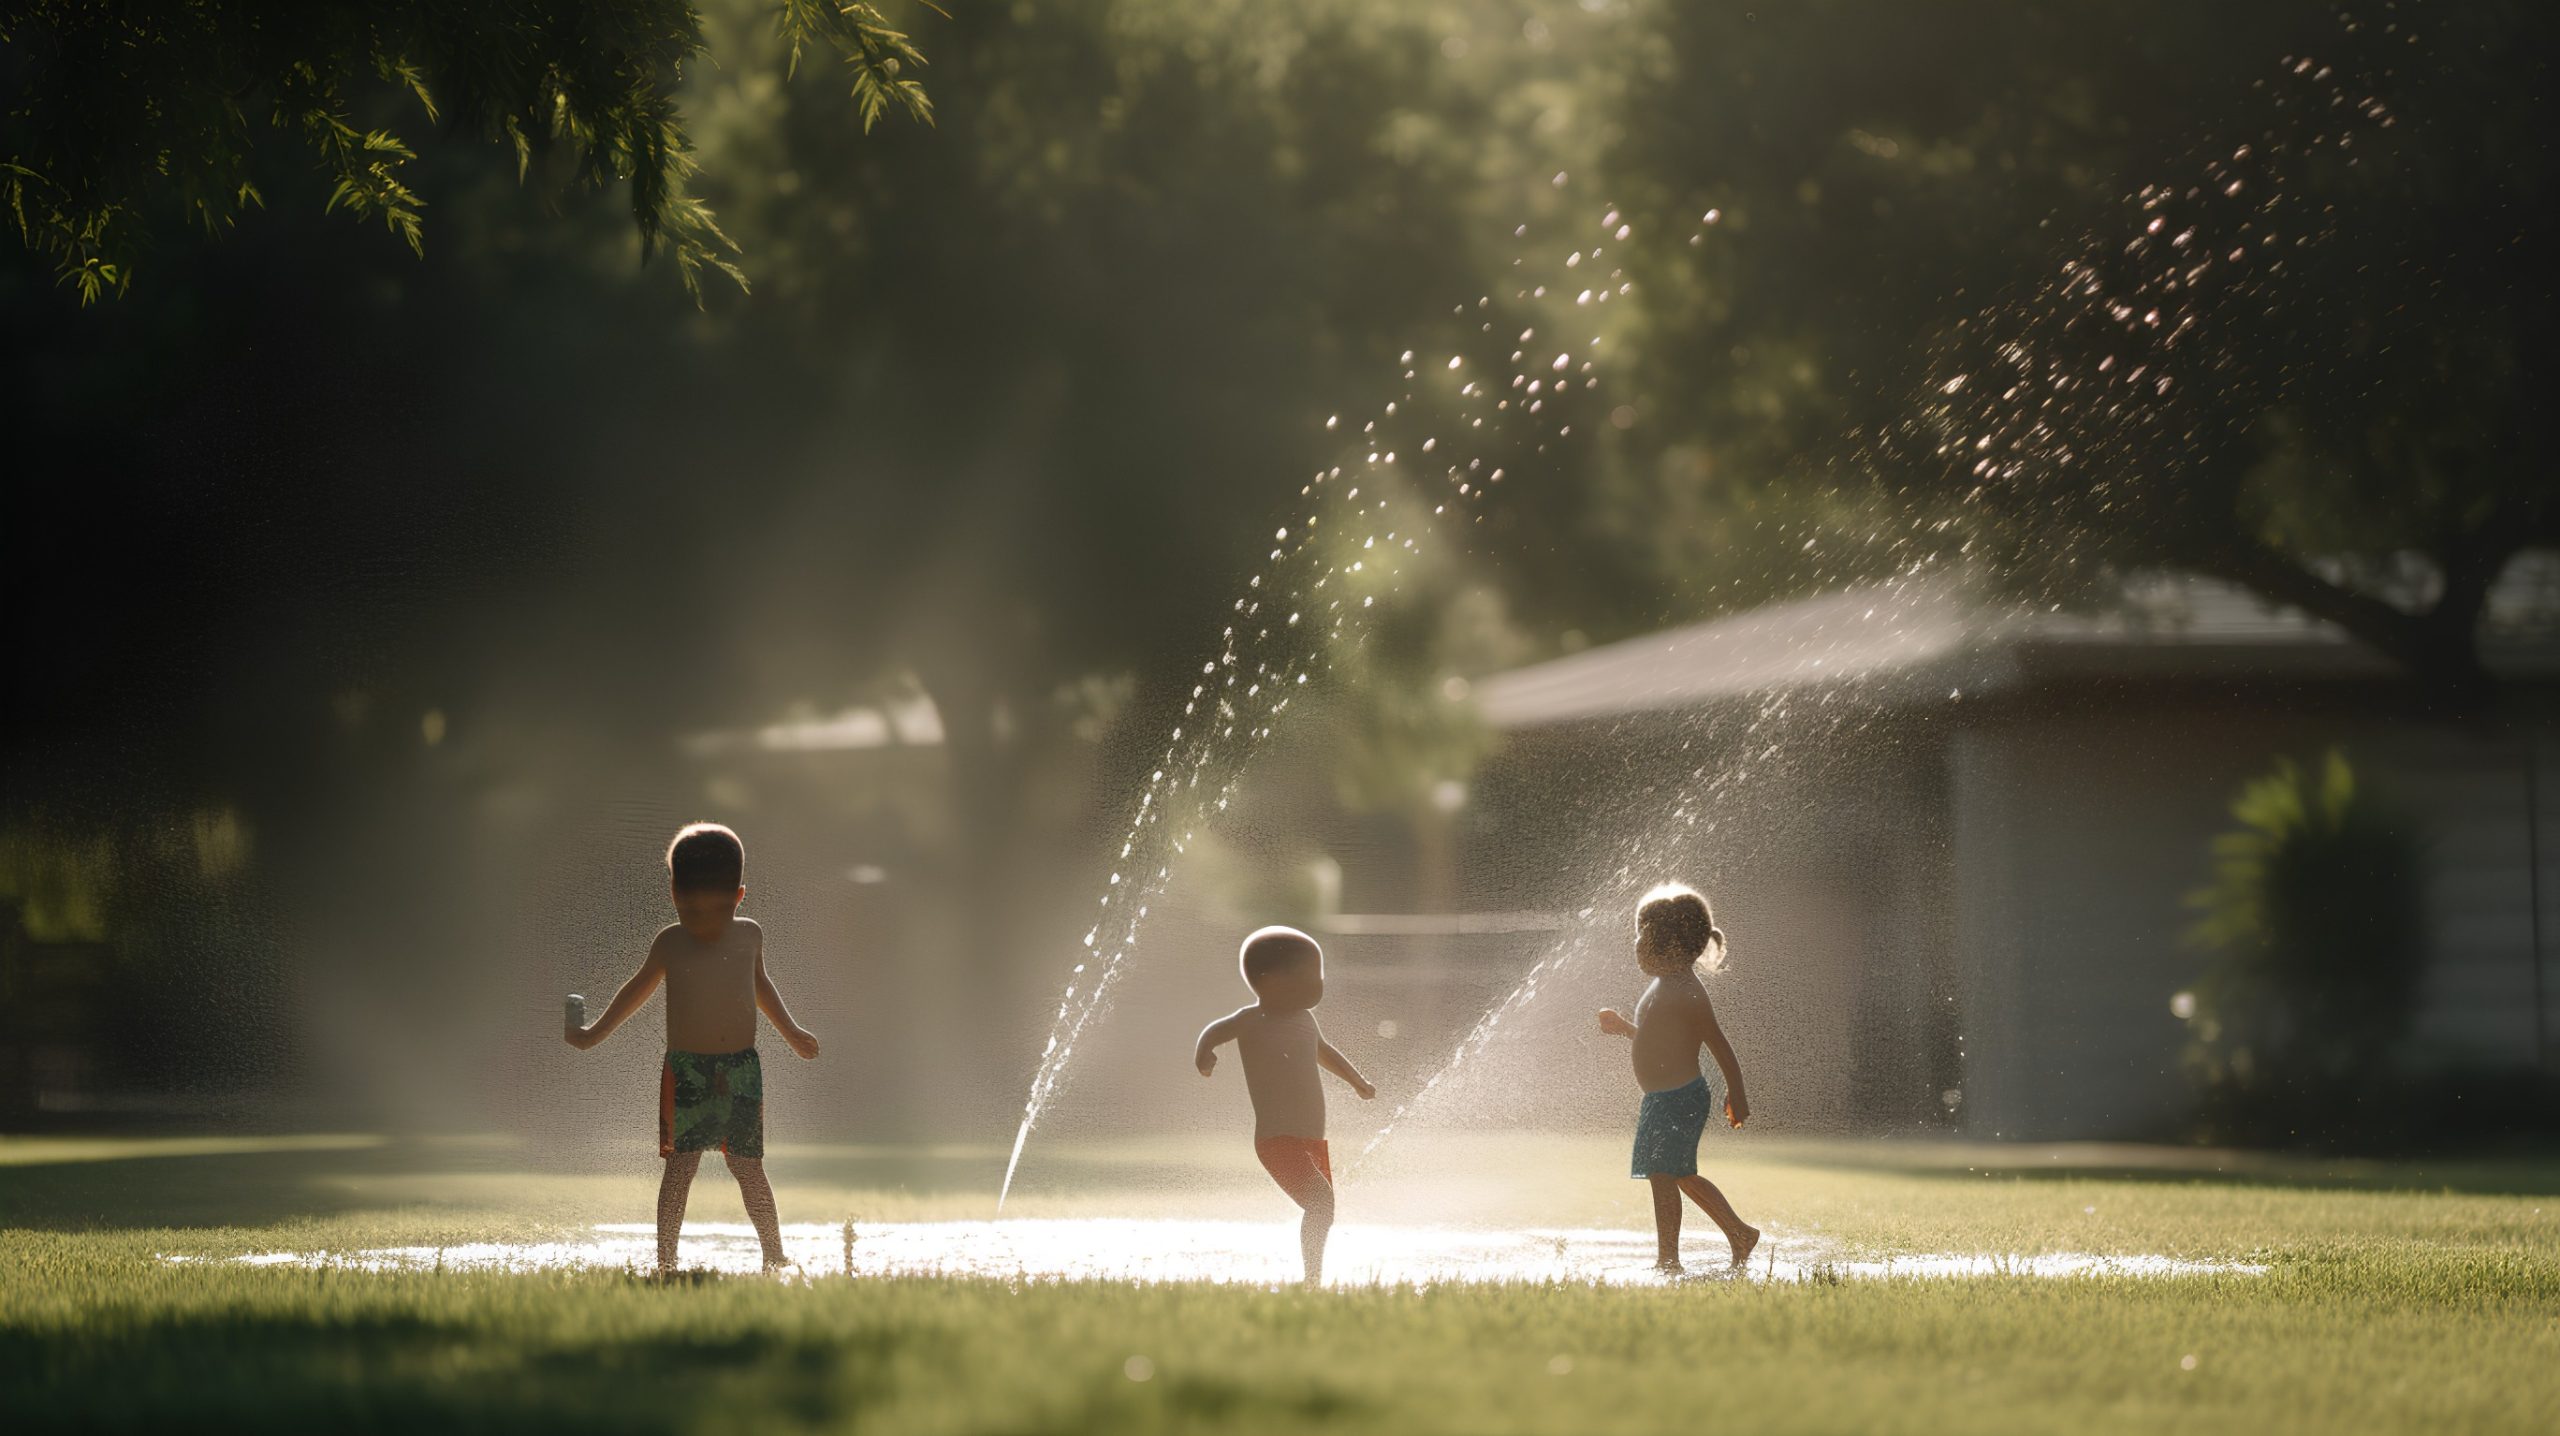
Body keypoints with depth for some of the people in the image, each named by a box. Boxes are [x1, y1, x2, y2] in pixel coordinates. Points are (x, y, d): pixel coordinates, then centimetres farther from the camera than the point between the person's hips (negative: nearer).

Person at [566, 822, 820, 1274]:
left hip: (742, 1070, 2)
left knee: (748, 1167, 5)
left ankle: (775, 1256, 14)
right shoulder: (670, 944, 0)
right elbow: (638, 989, 16)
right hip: (686, 1071, -2)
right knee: (680, 1165, -7)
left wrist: (791, 1031, 32)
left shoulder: (749, 936, 5)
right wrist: (595, 1033, 18)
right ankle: (665, 1260, -6)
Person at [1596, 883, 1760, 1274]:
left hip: (1679, 1099, -11)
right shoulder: (1662, 987, 13)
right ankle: (1739, 1233, 28)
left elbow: (1720, 1046, -16)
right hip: (1662, 1099, 11)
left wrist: (1737, 1096, -14)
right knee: (1683, 1176, 18)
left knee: (1663, 1175, -6)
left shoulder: (1687, 995, -18)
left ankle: (1667, 1259, 1)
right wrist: (1623, 1027, 20)